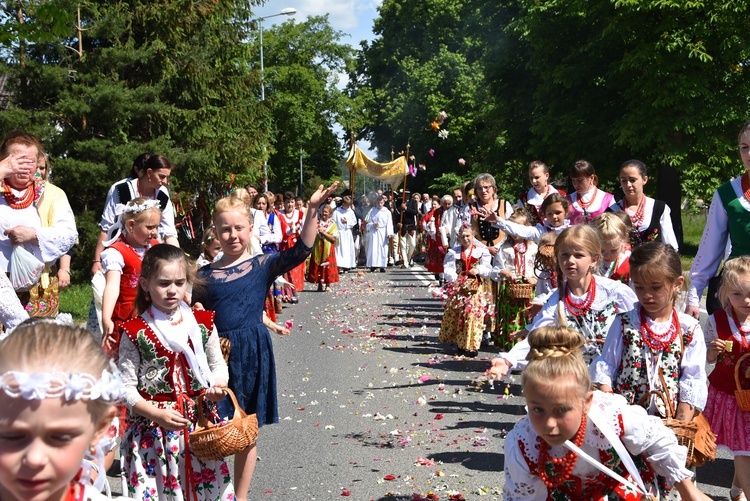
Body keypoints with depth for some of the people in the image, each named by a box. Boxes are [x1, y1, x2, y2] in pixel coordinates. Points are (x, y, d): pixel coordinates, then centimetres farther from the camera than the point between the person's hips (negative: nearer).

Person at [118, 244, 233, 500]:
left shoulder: (202, 323, 3)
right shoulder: (135, 333, -6)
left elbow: (218, 364, 13)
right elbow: (127, 387, -7)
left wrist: (218, 385, -9)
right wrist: (158, 415, -19)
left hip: (200, 423, 3)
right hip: (152, 429, -2)